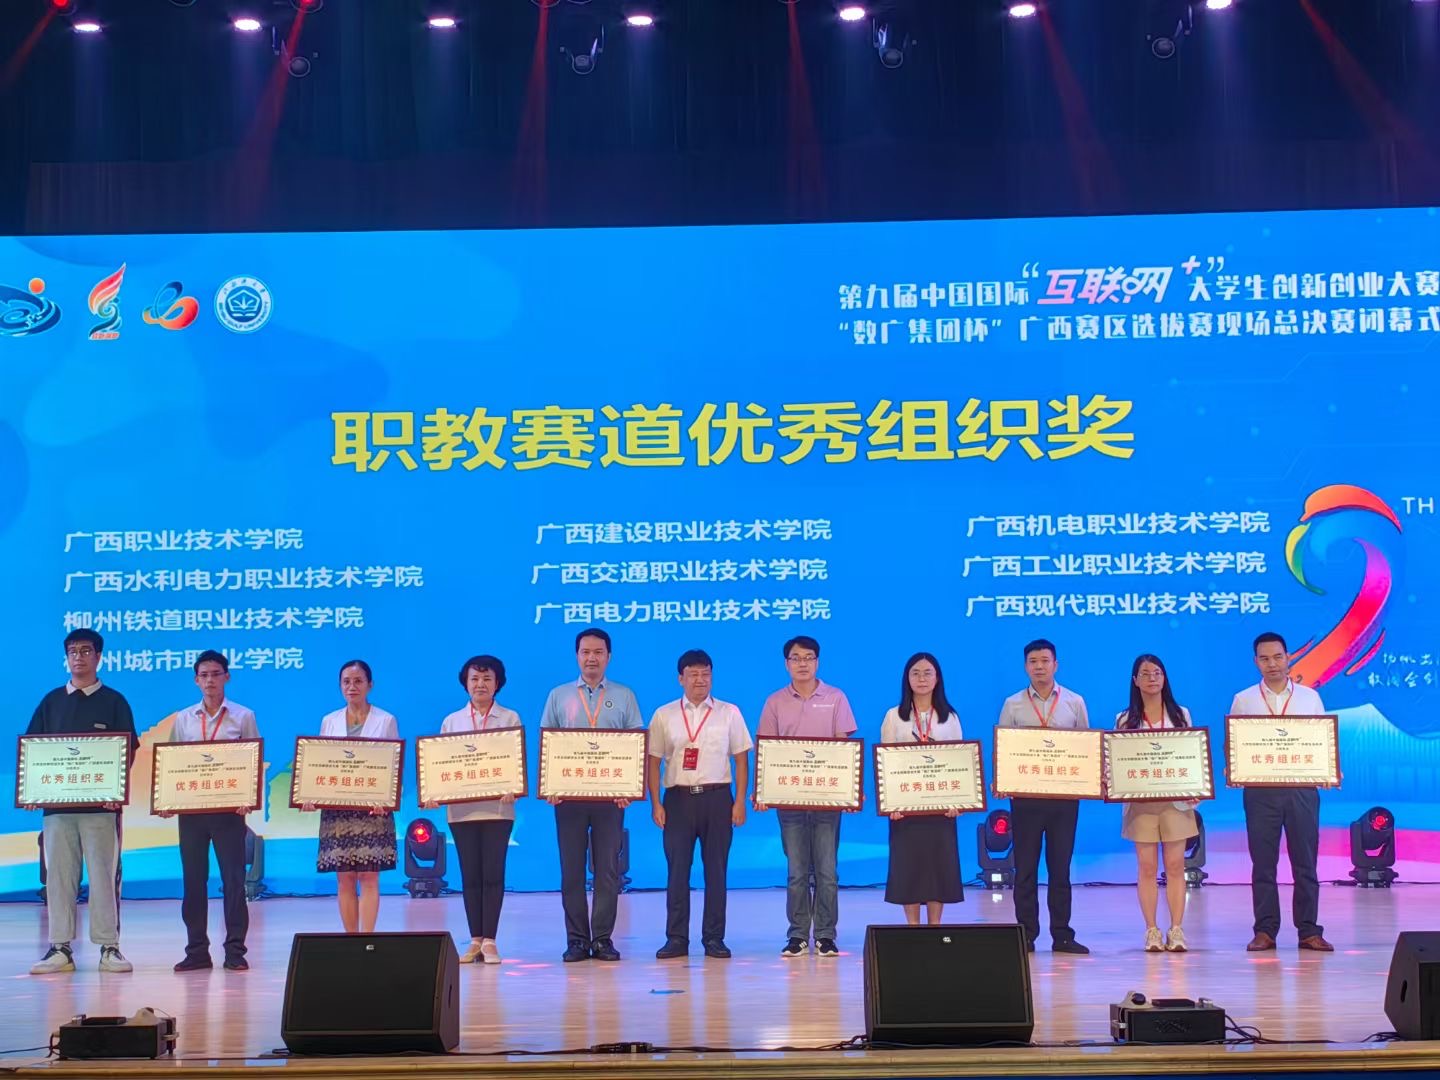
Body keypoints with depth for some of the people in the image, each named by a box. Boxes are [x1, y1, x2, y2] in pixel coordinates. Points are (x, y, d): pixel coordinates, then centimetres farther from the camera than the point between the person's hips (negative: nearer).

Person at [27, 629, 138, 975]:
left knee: (104, 874, -4)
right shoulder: (52, 702, 13)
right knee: (58, 875, 2)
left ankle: (109, 947, 1)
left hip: (100, 804, -3)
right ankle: (60, 948, 7)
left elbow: (128, 750, 1)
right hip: (57, 802, 3)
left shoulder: (114, 701, 6)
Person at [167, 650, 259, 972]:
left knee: (233, 878, -3)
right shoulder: (183, 719, 11)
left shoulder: (243, 716, 4)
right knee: (192, 879, 4)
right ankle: (197, 951, 11)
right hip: (190, 807, 3)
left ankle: (235, 951, 2)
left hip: (229, 808, -3)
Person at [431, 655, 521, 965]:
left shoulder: (510, 719, 6)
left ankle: (489, 941, 0)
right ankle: (475, 941, 6)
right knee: (470, 874, 2)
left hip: (497, 807, -2)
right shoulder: (452, 721, 12)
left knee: (493, 872, -4)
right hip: (461, 807, 2)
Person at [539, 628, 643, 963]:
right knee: (572, 867, 1)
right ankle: (576, 939, 5)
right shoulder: (559, 696, 10)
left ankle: (603, 938, 5)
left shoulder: (624, 697, 9)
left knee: (608, 867, 0)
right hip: (569, 793, 1)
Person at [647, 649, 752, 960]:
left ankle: (714, 938, 10)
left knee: (716, 870, 3)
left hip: (717, 797, 0)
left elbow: (741, 759, 6)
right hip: (678, 797, 0)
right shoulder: (664, 715, 8)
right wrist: (655, 803, 0)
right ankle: (676, 939, 7)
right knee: (677, 870, 0)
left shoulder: (729, 713, 7)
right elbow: (653, 761, 8)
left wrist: (740, 801, -1)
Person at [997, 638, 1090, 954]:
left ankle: (1062, 935, 11)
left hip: (1064, 794, 0)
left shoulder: (1074, 702, 7)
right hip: (1025, 793, 0)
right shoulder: (1013, 705, 5)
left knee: (1060, 866, 5)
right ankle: (1026, 935, 8)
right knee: (1025, 867, 2)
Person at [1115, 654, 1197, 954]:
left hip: (1175, 800, 0)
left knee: (1175, 866, -1)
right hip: (1140, 801, 0)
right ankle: (1152, 931, 3)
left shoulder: (1181, 714, 9)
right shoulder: (1125, 720, 7)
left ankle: (1176, 930, 1)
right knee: (1147, 867, 0)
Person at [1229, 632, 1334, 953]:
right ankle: (1265, 930, 6)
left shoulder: (1309, 697, 9)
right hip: (1260, 789, 0)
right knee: (1263, 862, 1)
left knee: (1305, 860, 1)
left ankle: (1309, 930, 7)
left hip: (1301, 787, 0)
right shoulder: (1243, 700, 8)